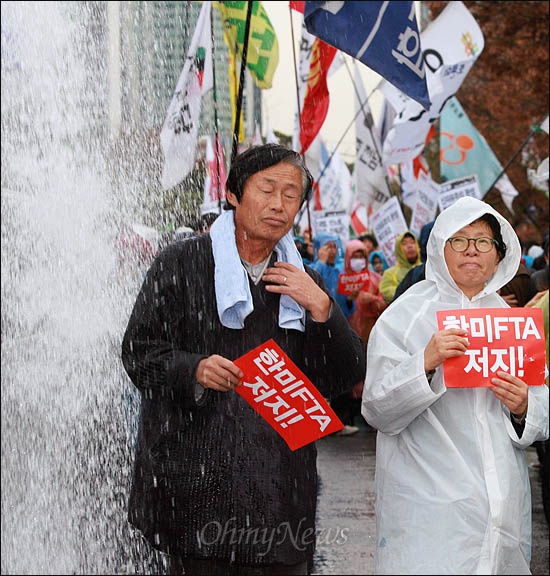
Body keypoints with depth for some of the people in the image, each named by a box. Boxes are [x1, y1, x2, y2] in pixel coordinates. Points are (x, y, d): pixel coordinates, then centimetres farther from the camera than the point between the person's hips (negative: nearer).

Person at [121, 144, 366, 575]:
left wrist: (320, 309, -6)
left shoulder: (305, 282, 16)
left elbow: (347, 377, 10)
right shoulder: (181, 264, 3)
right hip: (200, 474, -3)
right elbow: (139, 351, 0)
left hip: (282, 485, 4)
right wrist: (194, 370, -19)